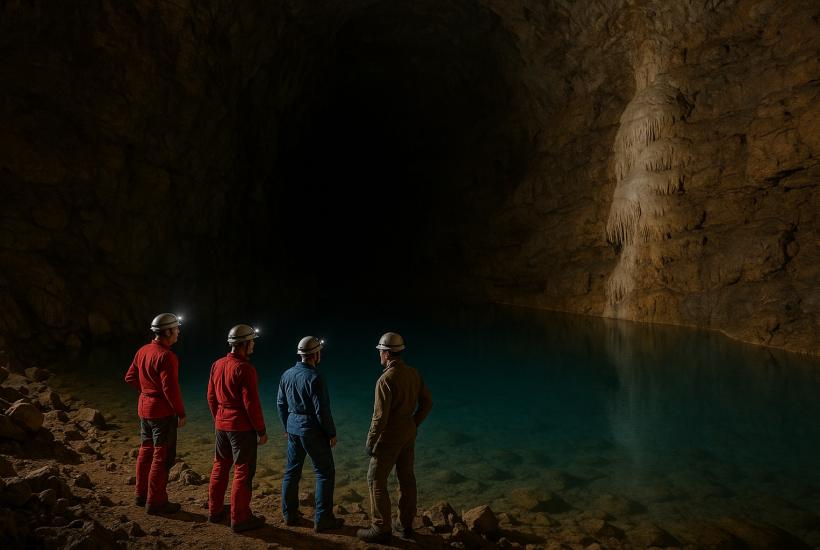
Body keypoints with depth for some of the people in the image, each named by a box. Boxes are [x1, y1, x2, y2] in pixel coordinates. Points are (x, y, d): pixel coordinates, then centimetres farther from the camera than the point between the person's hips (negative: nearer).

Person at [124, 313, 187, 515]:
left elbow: (130, 377, 15)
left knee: (146, 451, 19)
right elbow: (170, 388, -23)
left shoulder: (143, 351, 5)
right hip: (162, 412, -9)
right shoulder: (166, 356, -22)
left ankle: (141, 494, 30)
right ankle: (156, 502, 6)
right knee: (163, 457, 0)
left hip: (144, 408, 9)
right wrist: (181, 413, -14)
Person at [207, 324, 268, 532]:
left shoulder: (217, 365, 4)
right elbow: (251, 404, -19)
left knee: (220, 467, 19)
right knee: (243, 472, 2)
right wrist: (261, 431, -10)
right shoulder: (245, 369, -20)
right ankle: (240, 519, 9)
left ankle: (215, 510, 31)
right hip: (242, 427, -8)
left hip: (221, 425, 8)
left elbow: (211, 396, 12)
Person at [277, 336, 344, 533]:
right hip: (313, 431, -7)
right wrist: (332, 433, -8)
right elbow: (322, 410, -20)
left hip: (293, 429, 7)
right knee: (325, 473, 3)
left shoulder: (287, 374, 3)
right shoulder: (314, 377, -20)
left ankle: (289, 514, 26)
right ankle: (322, 519, 6)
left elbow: (281, 404, 12)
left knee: (292, 470, 17)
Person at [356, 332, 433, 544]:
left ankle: (381, 530, 11)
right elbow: (427, 403, 7)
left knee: (376, 480, 5)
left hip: (389, 437, -8)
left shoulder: (386, 379, -25)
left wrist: (370, 442, -12)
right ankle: (405, 524, 28)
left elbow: (380, 416, -24)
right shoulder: (414, 374, 0)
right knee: (406, 477, 16)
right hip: (408, 434, 8)